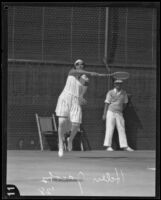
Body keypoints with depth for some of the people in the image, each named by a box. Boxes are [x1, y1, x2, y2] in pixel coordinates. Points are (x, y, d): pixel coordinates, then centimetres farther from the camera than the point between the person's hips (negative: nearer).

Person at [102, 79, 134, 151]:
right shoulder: (110, 93, -4)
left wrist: (121, 110, 15)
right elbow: (107, 103, -4)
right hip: (111, 112, -4)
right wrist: (104, 114, -8)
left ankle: (125, 146, 4)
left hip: (119, 113, 4)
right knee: (109, 129, -6)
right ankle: (108, 146, -4)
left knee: (122, 129, 3)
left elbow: (125, 103, 16)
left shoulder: (124, 93, 6)